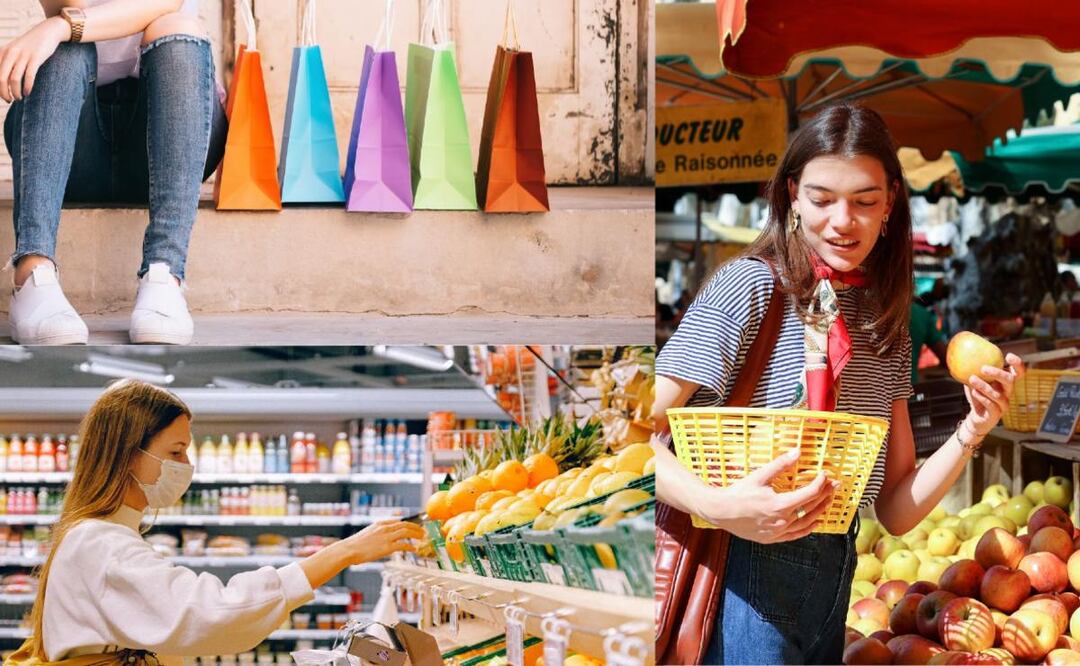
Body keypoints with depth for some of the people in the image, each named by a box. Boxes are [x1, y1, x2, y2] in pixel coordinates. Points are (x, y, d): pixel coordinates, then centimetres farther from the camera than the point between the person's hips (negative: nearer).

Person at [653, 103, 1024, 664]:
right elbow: (646, 430, -17)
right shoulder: (750, 286, -10)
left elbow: (896, 512, 10)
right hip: (745, 579, -7)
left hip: (834, 575, 7)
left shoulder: (885, 325, 11)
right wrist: (720, 506, -32)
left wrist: (972, 430, -4)